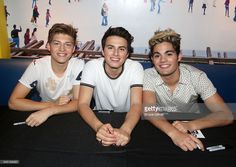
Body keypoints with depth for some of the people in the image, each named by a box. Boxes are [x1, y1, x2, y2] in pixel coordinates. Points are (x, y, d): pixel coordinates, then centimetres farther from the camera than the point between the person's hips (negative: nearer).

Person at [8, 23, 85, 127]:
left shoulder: (78, 65, -13)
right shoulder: (37, 66, -13)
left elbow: (79, 103, -16)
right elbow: (13, 101, -13)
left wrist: (48, 111, -31)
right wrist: (53, 104, -21)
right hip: (42, 116, 0)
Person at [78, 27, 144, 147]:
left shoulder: (136, 68, -14)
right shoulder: (91, 66, -14)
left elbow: (136, 104, -23)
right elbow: (83, 104, -21)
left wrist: (125, 130, -43)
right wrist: (98, 126, -41)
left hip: (127, 120, 0)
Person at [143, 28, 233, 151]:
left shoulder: (197, 76, -15)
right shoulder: (148, 76, -14)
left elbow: (226, 115, -19)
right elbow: (149, 111, -26)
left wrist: (190, 125, -36)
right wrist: (174, 133, -45)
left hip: (191, 131, 0)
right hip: (160, 130, 1)